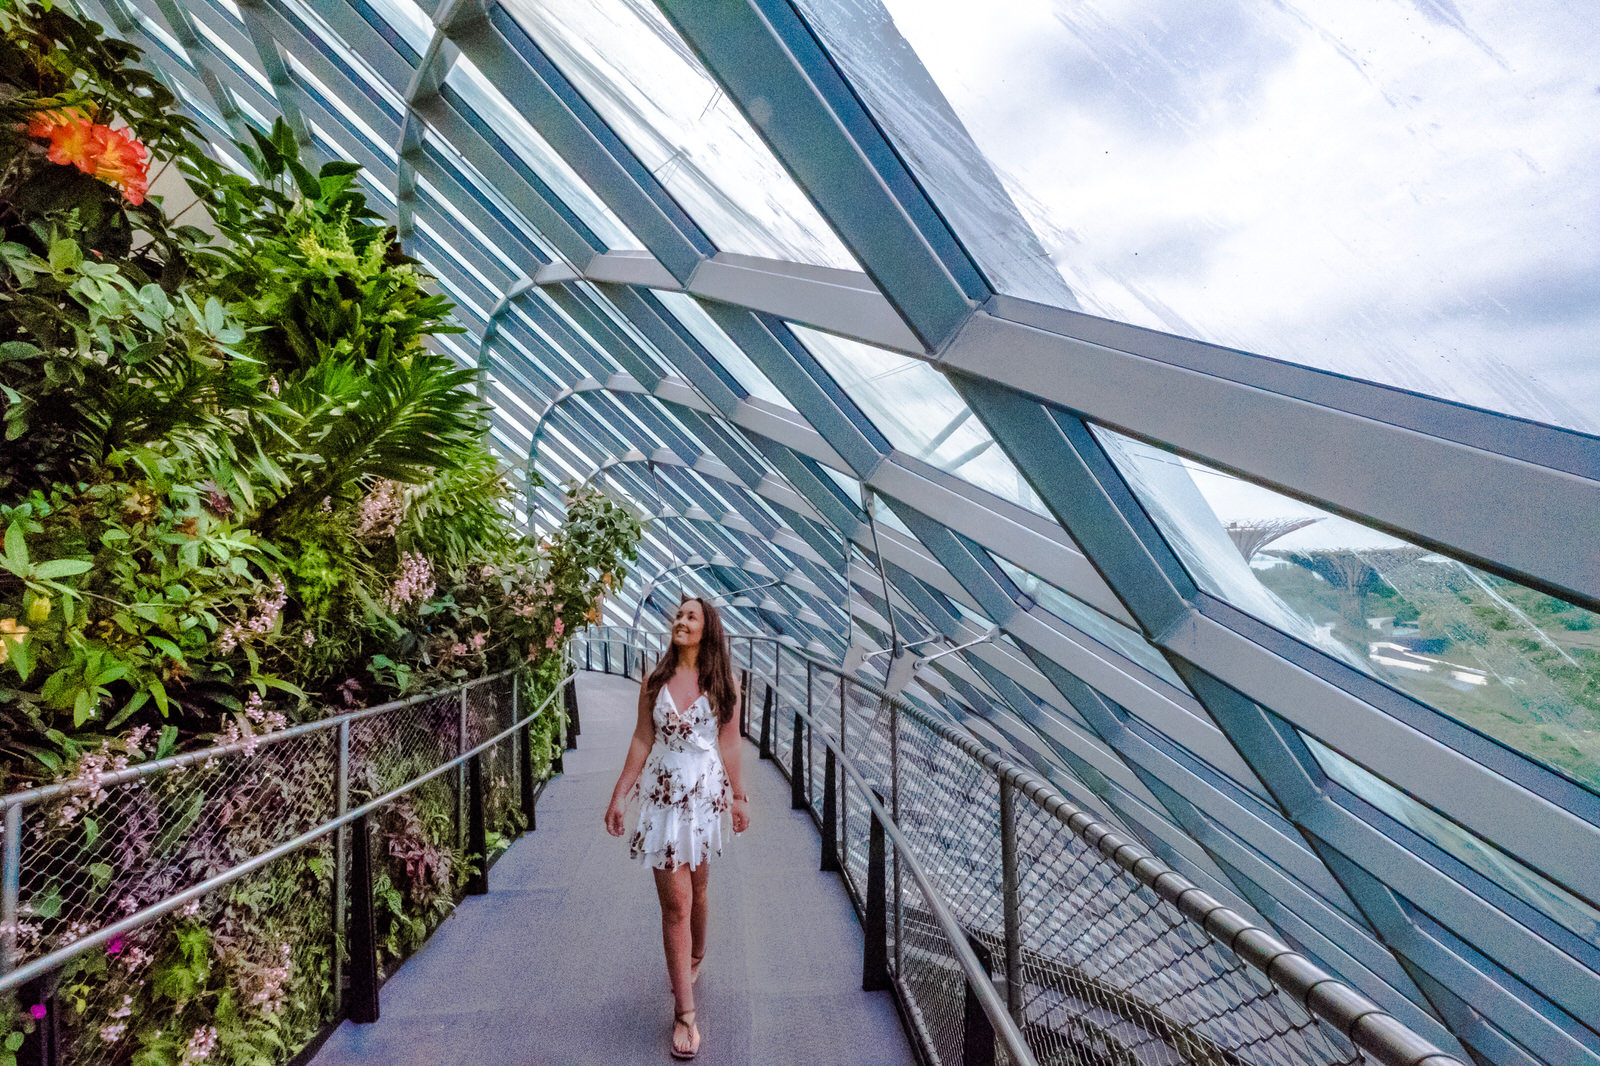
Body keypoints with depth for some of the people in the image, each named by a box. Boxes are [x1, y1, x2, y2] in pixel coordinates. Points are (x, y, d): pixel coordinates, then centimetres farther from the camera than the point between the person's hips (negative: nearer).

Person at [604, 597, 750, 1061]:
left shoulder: (723, 684, -1)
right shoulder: (654, 682, 0)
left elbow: (729, 745, 4)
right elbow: (642, 741, 3)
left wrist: (739, 796, 7)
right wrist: (619, 795, 3)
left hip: (706, 794, 1)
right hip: (663, 794, 0)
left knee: (697, 887, 15)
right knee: (675, 901, -2)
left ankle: (693, 959, 45)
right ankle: (684, 1013, 3)